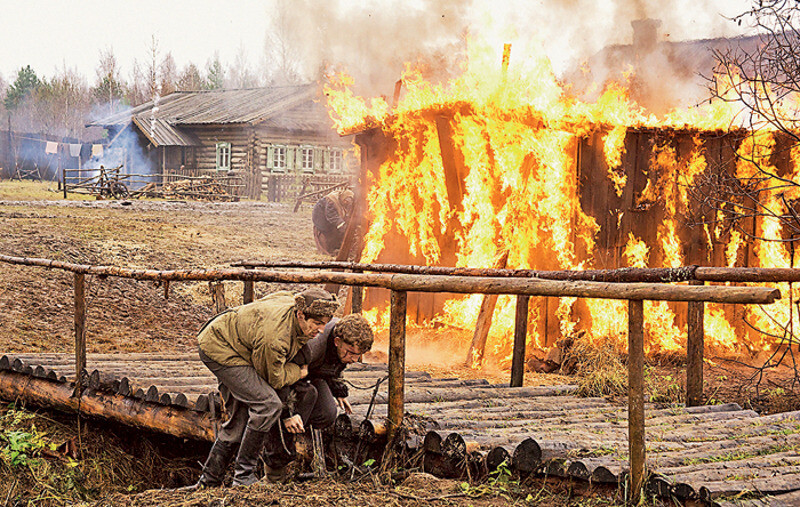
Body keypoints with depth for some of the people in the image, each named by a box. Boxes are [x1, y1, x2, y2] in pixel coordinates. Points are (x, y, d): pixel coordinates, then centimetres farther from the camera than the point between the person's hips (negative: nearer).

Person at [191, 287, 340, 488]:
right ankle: (243, 476, -13)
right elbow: (273, 378, -18)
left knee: (240, 420, 12)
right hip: (219, 350, -10)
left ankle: (208, 481, 22)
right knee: (268, 405, -21)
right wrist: (300, 371, -2)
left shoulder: (293, 301, -12)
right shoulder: (275, 338, -36)